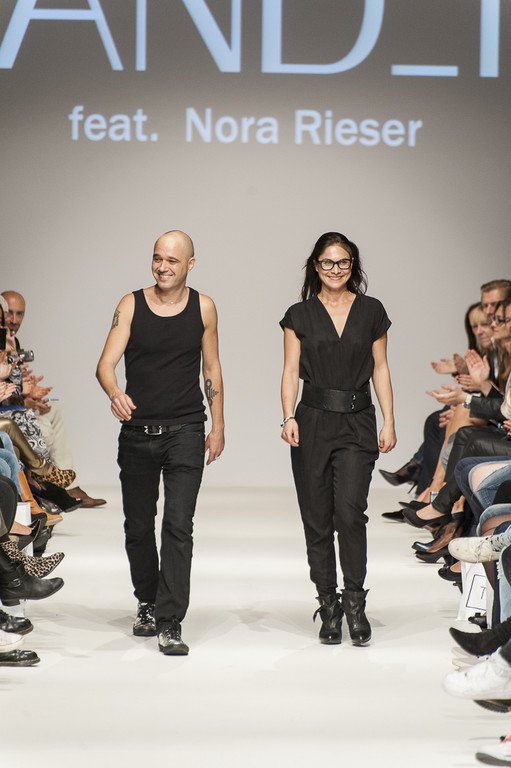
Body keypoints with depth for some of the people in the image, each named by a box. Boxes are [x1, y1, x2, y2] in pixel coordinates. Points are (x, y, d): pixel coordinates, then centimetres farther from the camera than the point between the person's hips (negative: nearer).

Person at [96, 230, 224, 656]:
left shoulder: (203, 308, 3)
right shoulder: (131, 305, -1)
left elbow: (212, 369, 10)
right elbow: (106, 363, -9)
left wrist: (218, 426, 7)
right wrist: (115, 392, -30)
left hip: (185, 431, -1)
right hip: (137, 430, 1)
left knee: (178, 526, -11)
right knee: (138, 526, 12)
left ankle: (170, 624, -11)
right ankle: (147, 604, 33)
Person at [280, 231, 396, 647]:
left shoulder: (371, 311, 7)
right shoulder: (300, 315, 5)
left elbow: (380, 369, 9)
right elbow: (291, 371, 2)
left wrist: (389, 423, 2)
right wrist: (289, 417, -13)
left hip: (357, 424, -1)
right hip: (313, 423, 1)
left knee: (350, 512, -15)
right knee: (317, 519, 3)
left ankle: (355, 603, -3)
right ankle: (329, 606, 13)